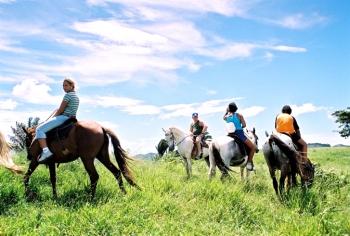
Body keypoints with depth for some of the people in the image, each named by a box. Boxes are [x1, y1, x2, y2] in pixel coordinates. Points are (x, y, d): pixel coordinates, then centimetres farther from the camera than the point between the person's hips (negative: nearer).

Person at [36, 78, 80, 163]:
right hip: (71, 119, 10)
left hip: (63, 117, -10)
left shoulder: (68, 95, -10)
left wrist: (52, 118, 4)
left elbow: (60, 110, -11)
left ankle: (45, 151, -26)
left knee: (39, 129, -11)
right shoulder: (76, 96, 19)